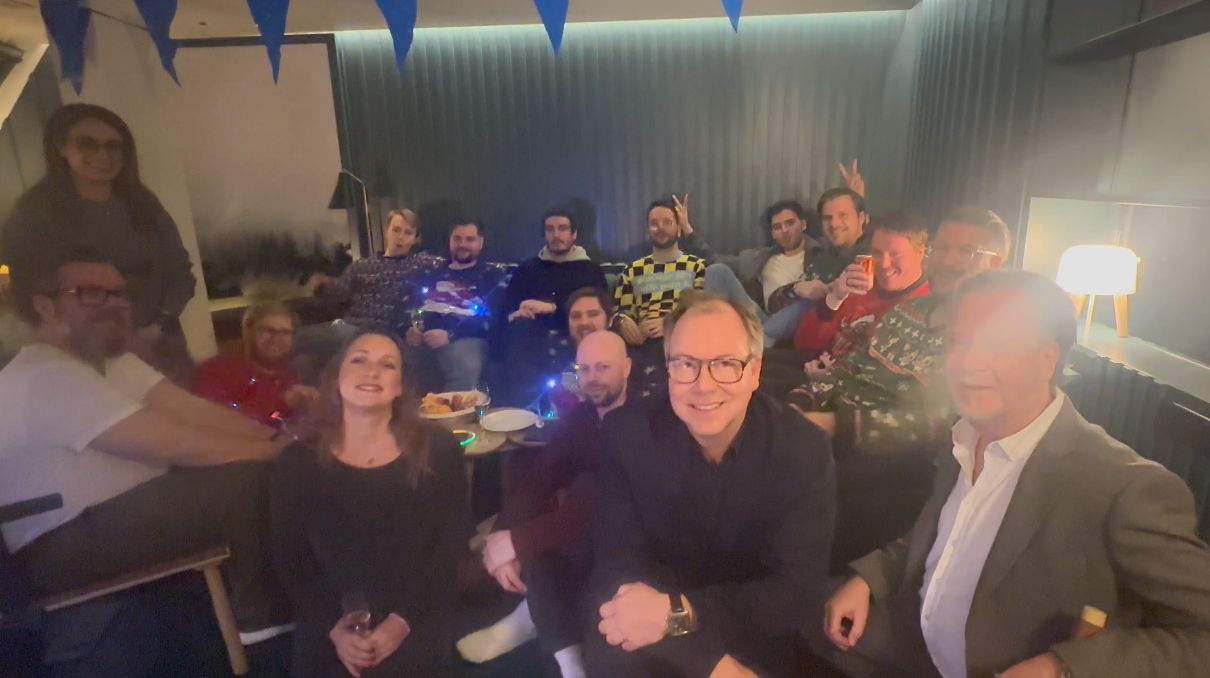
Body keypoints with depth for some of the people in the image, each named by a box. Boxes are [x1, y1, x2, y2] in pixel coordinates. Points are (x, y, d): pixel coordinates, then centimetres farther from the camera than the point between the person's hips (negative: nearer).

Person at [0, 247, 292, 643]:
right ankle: (262, 616, -5)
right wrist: (277, 450, -23)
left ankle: (262, 606, 7)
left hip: (123, 508, 9)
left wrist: (275, 438, -17)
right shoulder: (47, 376, -21)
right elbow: (175, 444, -29)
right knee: (250, 479, -24)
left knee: (258, 468, -4)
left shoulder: (110, 360, 9)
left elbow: (193, 411, -3)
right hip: (63, 547, -9)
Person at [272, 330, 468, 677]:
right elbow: (291, 561, 2)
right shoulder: (298, 462, -3)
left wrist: (404, 621, -12)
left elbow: (451, 549, -5)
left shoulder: (437, 449, -8)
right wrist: (334, 627, -10)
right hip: (328, 631, 2)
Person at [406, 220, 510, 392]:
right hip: (422, 338, 4)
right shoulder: (433, 273, 29)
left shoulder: (492, 275, 16)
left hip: (464, 338, -3)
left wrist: (451, 335, -12)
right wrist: (409, 331, -3)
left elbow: (494, 318, 1)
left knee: (465, 366, -39)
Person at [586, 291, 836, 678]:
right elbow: (616, 566, -18)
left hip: (753, 633, 1)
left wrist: (677, 612, -32)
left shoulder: (803, 450, -16)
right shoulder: (629, 433, -16)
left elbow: (798, 589, -18)